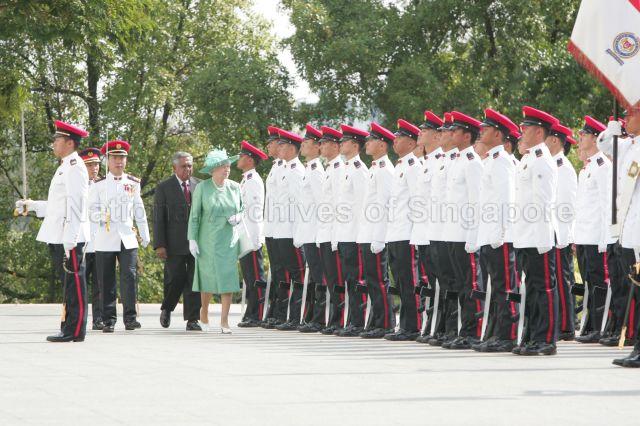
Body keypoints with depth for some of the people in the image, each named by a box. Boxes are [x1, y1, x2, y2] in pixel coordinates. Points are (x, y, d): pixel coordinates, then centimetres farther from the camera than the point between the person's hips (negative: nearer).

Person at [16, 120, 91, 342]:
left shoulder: (74, 167, -12)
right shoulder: (65, 168, 20)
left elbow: (74, 207, -18)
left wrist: (69, 241, -22)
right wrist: (31, 205, 21)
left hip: (70, 238, -10)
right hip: (61, 238, 10)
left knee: (74, 283, -7)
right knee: (69, 283, 13)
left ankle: (75, 331, -5)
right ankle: (68, 328, 18)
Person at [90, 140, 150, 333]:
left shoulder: (133, 183, 12)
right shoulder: (98, 185, 5)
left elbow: (139, 210, 17)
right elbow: (91, 209, 4)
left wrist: (145, 235, 19)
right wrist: (100, 216, -17)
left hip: (128, 237, 1)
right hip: (105, 239, -1)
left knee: (130, 276, -11)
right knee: (107, 281, 1)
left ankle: (130, 318, -6)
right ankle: (109, 320, 6)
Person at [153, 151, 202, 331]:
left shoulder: (200, 185, 10)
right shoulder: (164, 187, 2)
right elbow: (158, 218, -1)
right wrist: (159, 245, -8)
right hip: (175, 244, -2)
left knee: (194, 282, 0)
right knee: (175, 280, -3)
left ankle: (192, 319, 4)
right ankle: (166, 309, 24)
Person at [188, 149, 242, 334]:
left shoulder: (235, 187, 6)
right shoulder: (202, 188, -3)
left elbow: (242, 210, 16)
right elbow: (194, 215, -1)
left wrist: (238, 218, -6)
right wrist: (192, 239, -5)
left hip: (229, 240, 2)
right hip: (208, 240, -2)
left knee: (228, 279, -5)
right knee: (209, 278, 1)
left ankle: (224, 321, 1)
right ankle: (204, 313, 26)